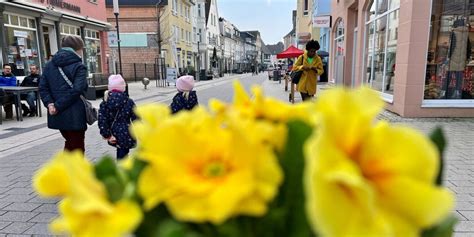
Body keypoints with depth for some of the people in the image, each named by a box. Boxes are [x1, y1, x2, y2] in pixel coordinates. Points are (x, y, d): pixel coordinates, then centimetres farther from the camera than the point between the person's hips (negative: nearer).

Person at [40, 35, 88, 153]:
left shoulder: (50, 65, 12)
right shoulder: (79, 66, -8)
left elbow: (43, 87, 4)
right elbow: (76, 90, -20)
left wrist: (49, 104, -6)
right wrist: (58, 106, -15)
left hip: (57, 115, 6)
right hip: (74, 115, -6)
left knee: (69, 142, 25)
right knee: (77, 147, 6)